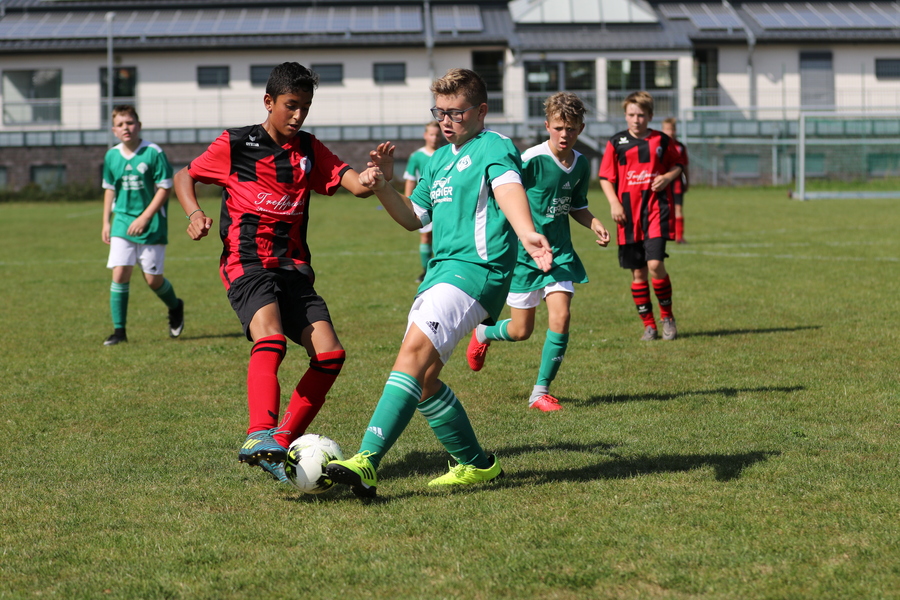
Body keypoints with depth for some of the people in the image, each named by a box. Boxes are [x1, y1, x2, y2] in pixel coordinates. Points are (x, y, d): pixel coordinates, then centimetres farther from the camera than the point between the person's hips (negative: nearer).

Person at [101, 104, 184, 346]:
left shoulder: (154, 153, -10)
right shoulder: (112, 156, 3)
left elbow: (164, 188, -9)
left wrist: (144, 218, -15)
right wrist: (106, 222, 12)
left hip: (151, 225, -3)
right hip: (122, 223, 3)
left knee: (153, 278, 2)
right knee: (120, 273, -8)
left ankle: (175, 308, 34)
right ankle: (119, 330, -1)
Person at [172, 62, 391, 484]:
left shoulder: (309, 150, 14)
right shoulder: (235, 145, 4)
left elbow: (358, 185, 4)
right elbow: (184, 177, 14)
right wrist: (194, 214, -6)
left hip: (294, 268, 6)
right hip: (247, 263, -5)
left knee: (330, 355, -7)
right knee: (270, 337, -32)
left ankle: (283, 442, 5)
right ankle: (260, 435, -48)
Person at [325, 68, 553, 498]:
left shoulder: (493, 147, -4)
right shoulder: (439, 160, 22)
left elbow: (508, 189, -25)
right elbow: (414, 218, 27)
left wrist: (527, 234, -45)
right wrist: (381, 189, 8)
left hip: (477, 268, -9)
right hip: (440, 270, 9)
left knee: (415, 351, -24)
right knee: (423, 379, 7)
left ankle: (367, 461, -33)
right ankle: (475, 464, 23)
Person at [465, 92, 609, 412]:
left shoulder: (581, 165, 2)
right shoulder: (532, 160, -17)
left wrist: (595, 224, -1)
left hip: (559, 253, 4)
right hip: (524, 253, -4)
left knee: (560, 317, -14)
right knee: (521, 331, 4)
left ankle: (541, 391, -1)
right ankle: (483, 333, 40)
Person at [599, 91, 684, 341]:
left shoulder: (662, 141, 5)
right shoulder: (616, 143, 4)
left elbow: (677, 165, 18)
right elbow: (605, 178, 6)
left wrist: (668, 177, -3)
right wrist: (614, 203, -8)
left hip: (657, 209, -1)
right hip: (629, 214, 1)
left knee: (655, 263, -15)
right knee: (638, 272, 5)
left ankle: (667, 316, 5)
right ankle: (648, 324, 16)